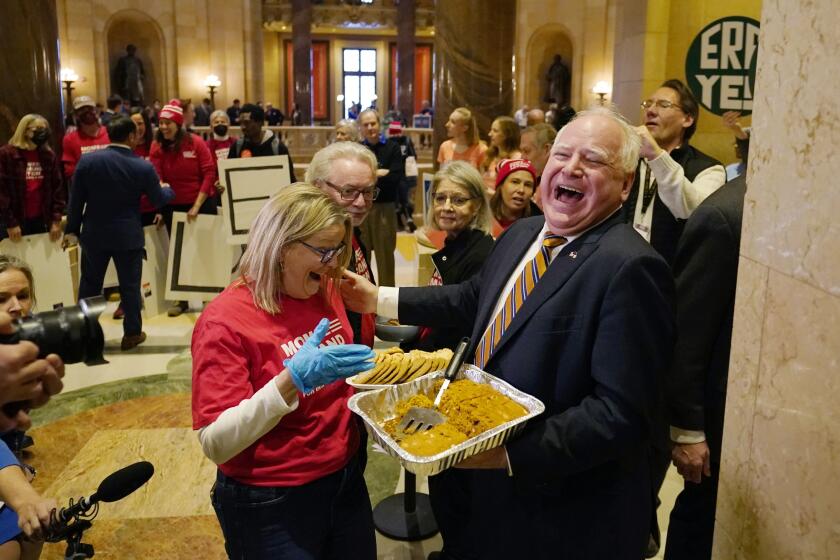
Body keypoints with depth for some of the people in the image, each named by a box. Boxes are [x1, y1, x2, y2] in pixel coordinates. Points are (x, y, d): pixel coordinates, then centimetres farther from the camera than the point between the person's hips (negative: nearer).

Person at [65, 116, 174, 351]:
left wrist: (72, 229, 8)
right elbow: (159, 200, 0)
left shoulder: (87, 161, -6)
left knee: (90, 283, 16)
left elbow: (76, 199, -1)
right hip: (128, 236, -2)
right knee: (130, 285, 9)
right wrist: (169, 190, 23)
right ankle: (132, 333, 17)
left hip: (94, 234, 2)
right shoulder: (143, 167, -11)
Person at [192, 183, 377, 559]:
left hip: (346, 480, 6)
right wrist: (292, 380, -36)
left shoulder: (326, 292, 0)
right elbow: (216, 443, -24)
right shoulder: (225, 320, -19)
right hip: (270, 506, -6)